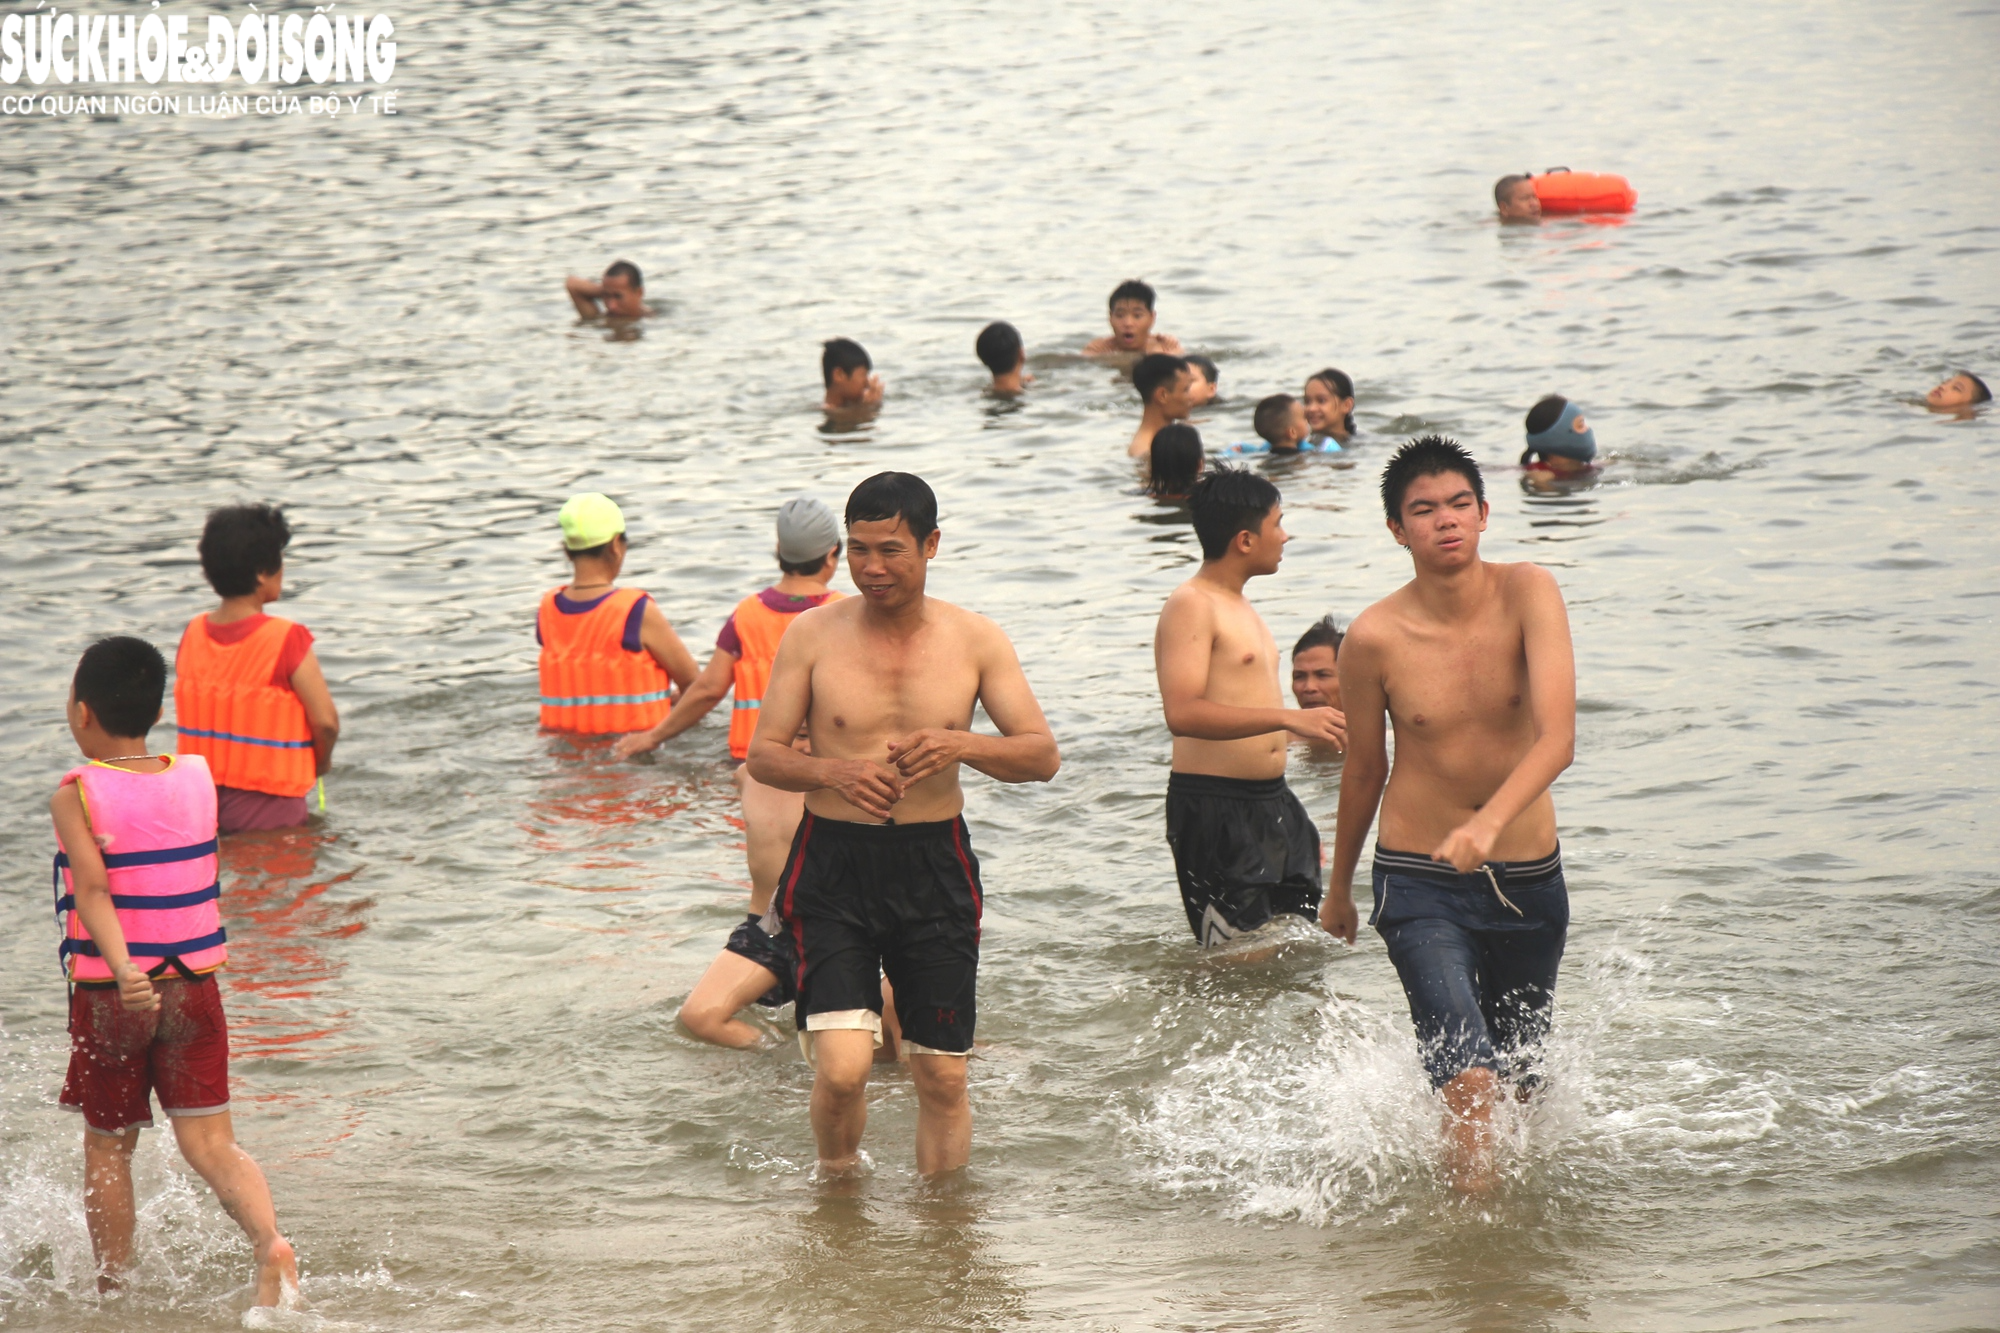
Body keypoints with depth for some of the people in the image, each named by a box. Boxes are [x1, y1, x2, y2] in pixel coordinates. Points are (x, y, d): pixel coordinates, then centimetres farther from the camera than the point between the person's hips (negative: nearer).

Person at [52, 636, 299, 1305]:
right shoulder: (197, 778, 1)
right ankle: (270, 1243, -24)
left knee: (107, 1149, 13)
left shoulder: (77, 796, -12)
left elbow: (93, 890, -25)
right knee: (209, 1141, 1)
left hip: (110, 996, -3)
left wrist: (123, 972, -35)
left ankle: (111, 1295, 22)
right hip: (194, 987, 3)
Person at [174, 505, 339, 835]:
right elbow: (326, 721, -14)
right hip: (265, 808, -6)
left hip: (197, 802, 6)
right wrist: (321, 760, 7)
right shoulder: (288, 641, -15)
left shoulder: (193, 634, 4)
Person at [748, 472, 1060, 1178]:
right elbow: (763, 755, 1)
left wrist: (960, 745, -20)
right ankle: (837, 1184, 17)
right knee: (841, 1067, -14)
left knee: (943, 1076, 5)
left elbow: (1043, 756, -1)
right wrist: (834, 771, -19)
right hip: (833, 863, -1)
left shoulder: (975, 640, 1)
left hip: (934, 867, 1)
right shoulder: (812, 635, -1)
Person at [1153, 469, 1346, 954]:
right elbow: (1183, 713, -26)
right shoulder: (1190, 606, -11)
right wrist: (1289, 718, -31)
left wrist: (1295, 825, 27)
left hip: (1270, 804, 9)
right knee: (1246, 965, -12)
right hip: (1214, 810, -9)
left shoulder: (1241, 608, 20)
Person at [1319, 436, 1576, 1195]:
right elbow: (1364, 770, 4)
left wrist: (1489, 822, -41)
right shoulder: (1374, 639, -13)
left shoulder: (1528, 594, -12)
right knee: (1472, 1081, -20)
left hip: (1529, 877, 2)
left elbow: (1557, 738, -24)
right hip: (1421, 883, -2)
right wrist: (1339, 888, 16)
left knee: (1518, 1081, 19)